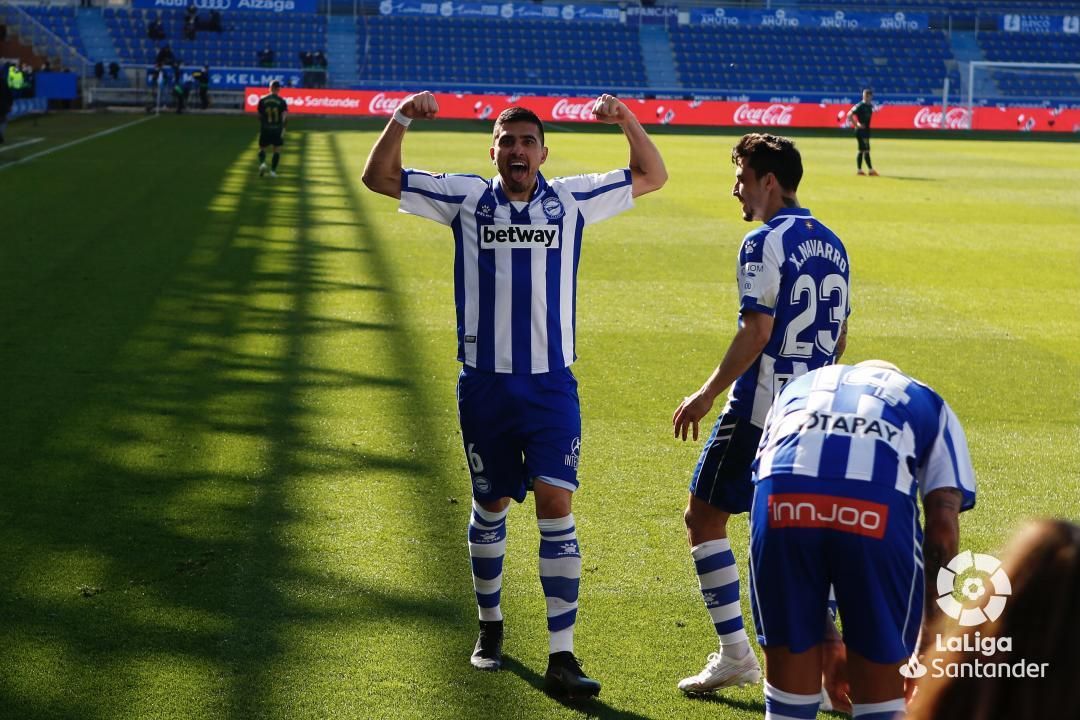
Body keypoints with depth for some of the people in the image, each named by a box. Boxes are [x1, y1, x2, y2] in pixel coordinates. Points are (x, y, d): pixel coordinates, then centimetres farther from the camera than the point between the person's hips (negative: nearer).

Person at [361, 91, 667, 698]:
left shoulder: (572, 200, 5)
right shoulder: (467, 199, 4)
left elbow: (652, 176, 10)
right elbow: (379, 178, 5)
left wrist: (628, 120, -6)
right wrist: (401, 120, -10)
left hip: (552, 384, -1)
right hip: (485, 382, 1)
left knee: (557, 504, -11)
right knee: (491, 506, 13)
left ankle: (562, 658, -8)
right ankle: (491, 626, 34)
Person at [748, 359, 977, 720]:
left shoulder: (801, 385, 40)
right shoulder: (929, 403, 35)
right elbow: (943, 523, 17)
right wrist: (932, 609, 26)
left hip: (783, 498, 1)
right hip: (878, 503, -1)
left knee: (789, 654, 19)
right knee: (882, 669, 15)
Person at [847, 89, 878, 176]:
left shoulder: (870, 106, 11)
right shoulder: (860, 106, -14)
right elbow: (849, 115, -18)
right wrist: (856, 125, -19)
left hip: (866, 130, 9)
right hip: (860, 130, -9)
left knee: (862, 150, 10)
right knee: (866, 150, -9)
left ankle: (859, 170, 14)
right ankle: (871, 170, -8)